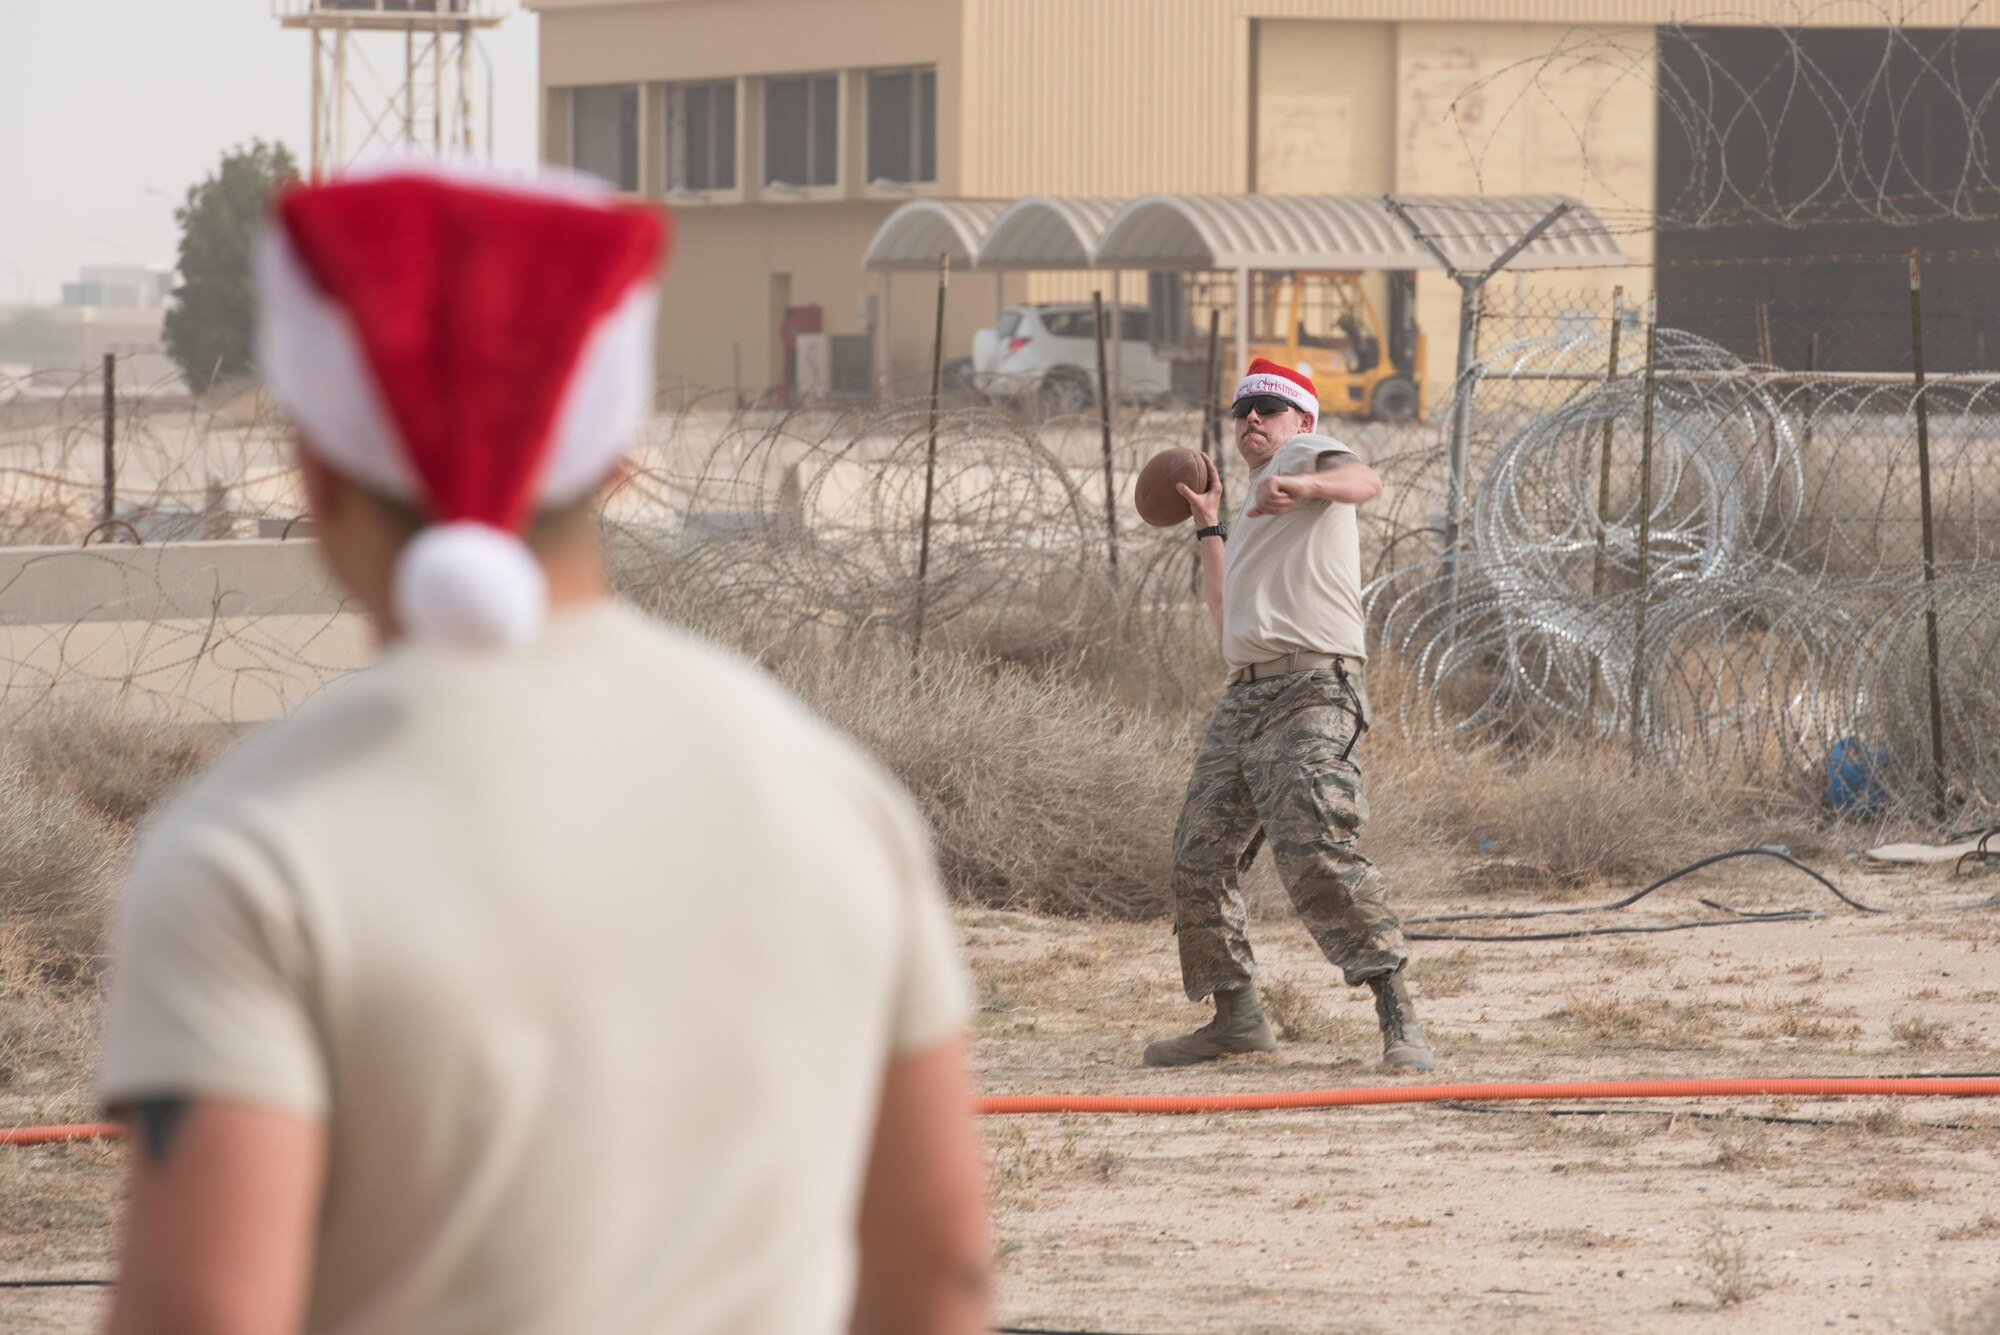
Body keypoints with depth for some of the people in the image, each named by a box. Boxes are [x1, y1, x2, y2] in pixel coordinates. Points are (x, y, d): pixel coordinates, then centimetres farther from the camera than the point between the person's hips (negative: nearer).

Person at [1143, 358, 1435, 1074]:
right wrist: (1207, 524, 38)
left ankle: (1399, 1020, -22)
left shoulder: (1307, 451, 5)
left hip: (1311, 695, -9)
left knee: (1318, 854, -22)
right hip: (1244, 699, 9)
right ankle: (1235, 1016, 22)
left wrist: (1298, 485, -41)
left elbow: (1365, 482, -20)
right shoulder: (1256, 513, 30)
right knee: (1199, 861, 8)